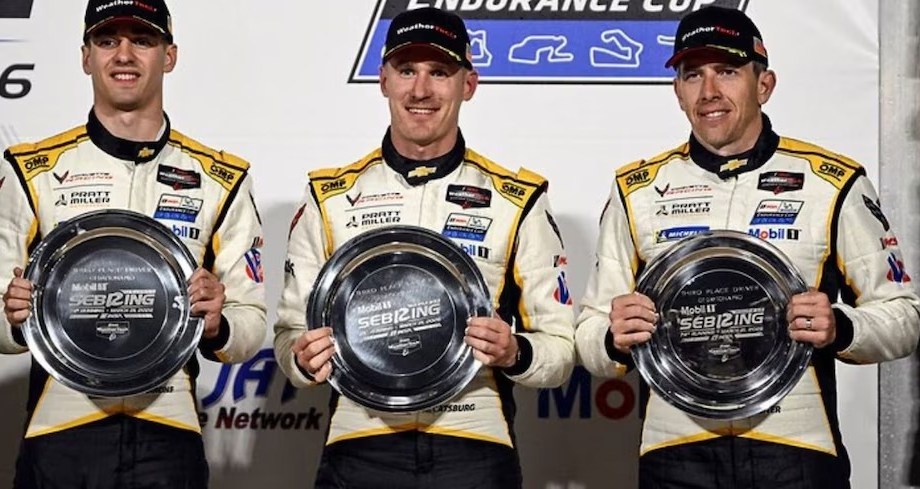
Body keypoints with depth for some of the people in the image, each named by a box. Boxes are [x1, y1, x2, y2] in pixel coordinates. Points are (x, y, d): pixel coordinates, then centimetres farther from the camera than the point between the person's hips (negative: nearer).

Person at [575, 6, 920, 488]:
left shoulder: (834, 182, 0)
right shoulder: (637, 191, 5)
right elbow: (592, 335, 9)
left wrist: (839, 329, -15)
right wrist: (615, 341, -13)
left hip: (798, 450, -1)